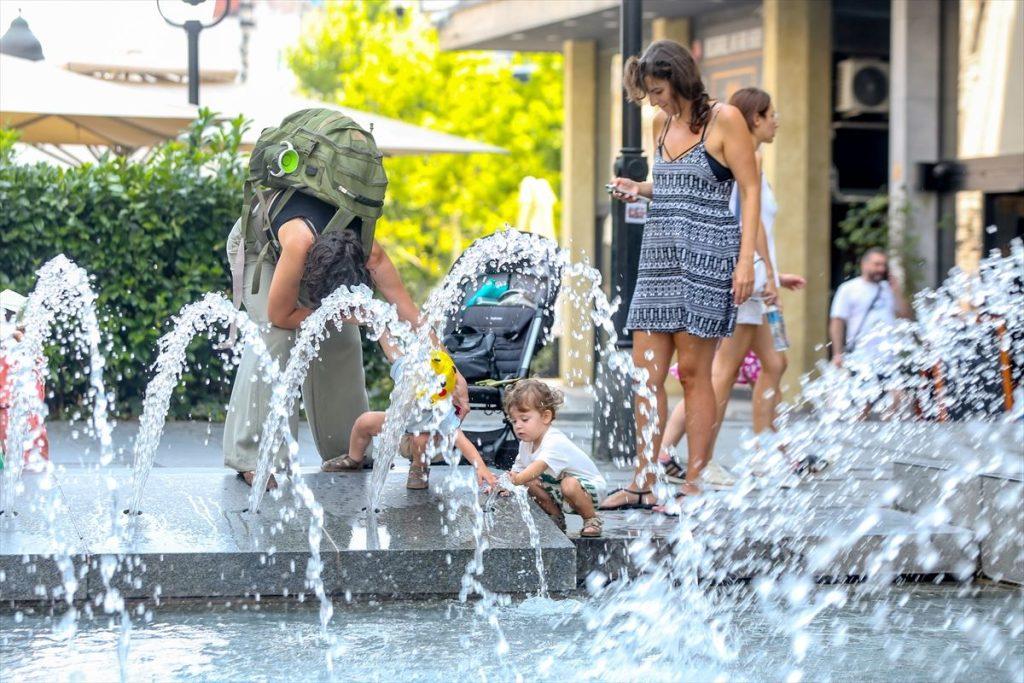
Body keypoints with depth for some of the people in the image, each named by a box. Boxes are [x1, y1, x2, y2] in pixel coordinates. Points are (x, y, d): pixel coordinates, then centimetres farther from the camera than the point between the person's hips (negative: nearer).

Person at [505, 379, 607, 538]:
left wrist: (516, 480, -62)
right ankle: (557, 519, 6)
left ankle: (592, 519, -11)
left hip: (589, 486, -8)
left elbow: (539, 466, -47)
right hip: (557, 484, 8)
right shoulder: (526, 443, -3)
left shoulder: (555, 442, -32)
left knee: (569, 485, -38)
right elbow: (518, 470, -5)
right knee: (531, 483, -15)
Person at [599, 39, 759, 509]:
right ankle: (643, 483, 6)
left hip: (707, 253, -7)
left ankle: (694, 484, 2)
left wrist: (746, 259, -14)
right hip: (659, 252, 7)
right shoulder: (662, 123, 14)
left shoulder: (724, 119, -5)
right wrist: (640, 189, 7)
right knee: (645, 372, 2)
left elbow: (750, 190, -7)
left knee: (692, 370, -5)